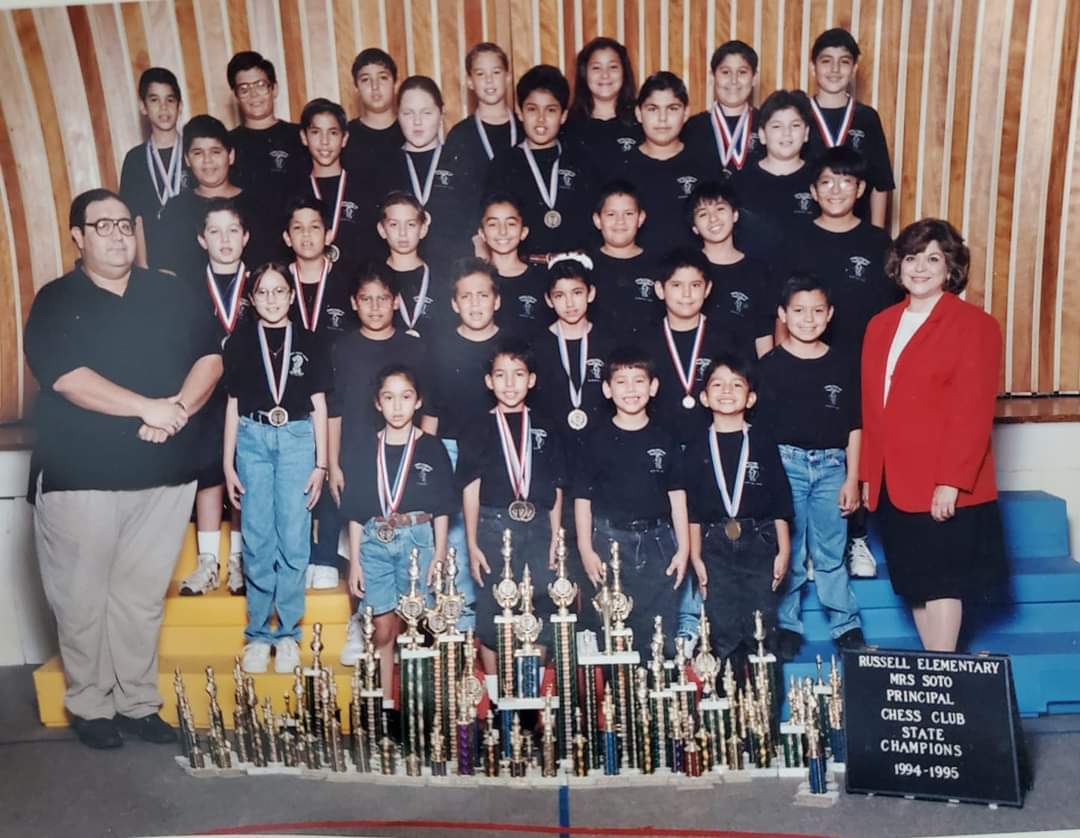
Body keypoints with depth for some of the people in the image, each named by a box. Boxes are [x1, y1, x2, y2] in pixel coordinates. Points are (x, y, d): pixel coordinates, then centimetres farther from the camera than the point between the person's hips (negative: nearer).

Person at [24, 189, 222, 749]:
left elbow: (210, 358, 3)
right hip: (79, 476, -2)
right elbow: (66, 377, -14)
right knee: (82, 597, 5)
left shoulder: (172, 296, 10)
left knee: (142, 595, 10)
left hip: (164, 474, 3)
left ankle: (137, 703, 22)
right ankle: (90, 707, 21)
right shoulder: (55, 302, 0)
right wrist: (148, 407, -20)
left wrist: (179, 408, -15)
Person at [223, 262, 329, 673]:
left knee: (294, 541, -2)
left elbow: (319, 406, 7)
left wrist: (321, 463, 2)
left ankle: (288, 634, 10)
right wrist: (228, 465, 5)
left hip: (297, 439, 0)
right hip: (253, 439, 0)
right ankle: (258, 635, 12)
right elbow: (232, 404, 9)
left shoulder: (307, 343, 7)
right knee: (257, 540, 1)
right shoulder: (240, 341, 7)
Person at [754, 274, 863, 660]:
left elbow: (854, 426, 8)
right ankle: (786, 627, 17)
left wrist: (852, 479, 4)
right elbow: (759, 426, -1)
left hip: (831, 466, 2)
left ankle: (847, 627, 19)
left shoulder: (842, 364, 5)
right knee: (787, 551, 6)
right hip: (785, 464, -1)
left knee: (831, 553, 7)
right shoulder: (770, 366, -2)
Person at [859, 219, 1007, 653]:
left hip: (946, 487, -6)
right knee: (914, 584, 12)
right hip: (892, 483, 6)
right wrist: (867, 475, 11)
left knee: (941, 583, -1)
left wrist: (951, 482, -17)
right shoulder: (881, 325, 14)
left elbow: (973, 412, -12)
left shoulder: (975, 324, -5)